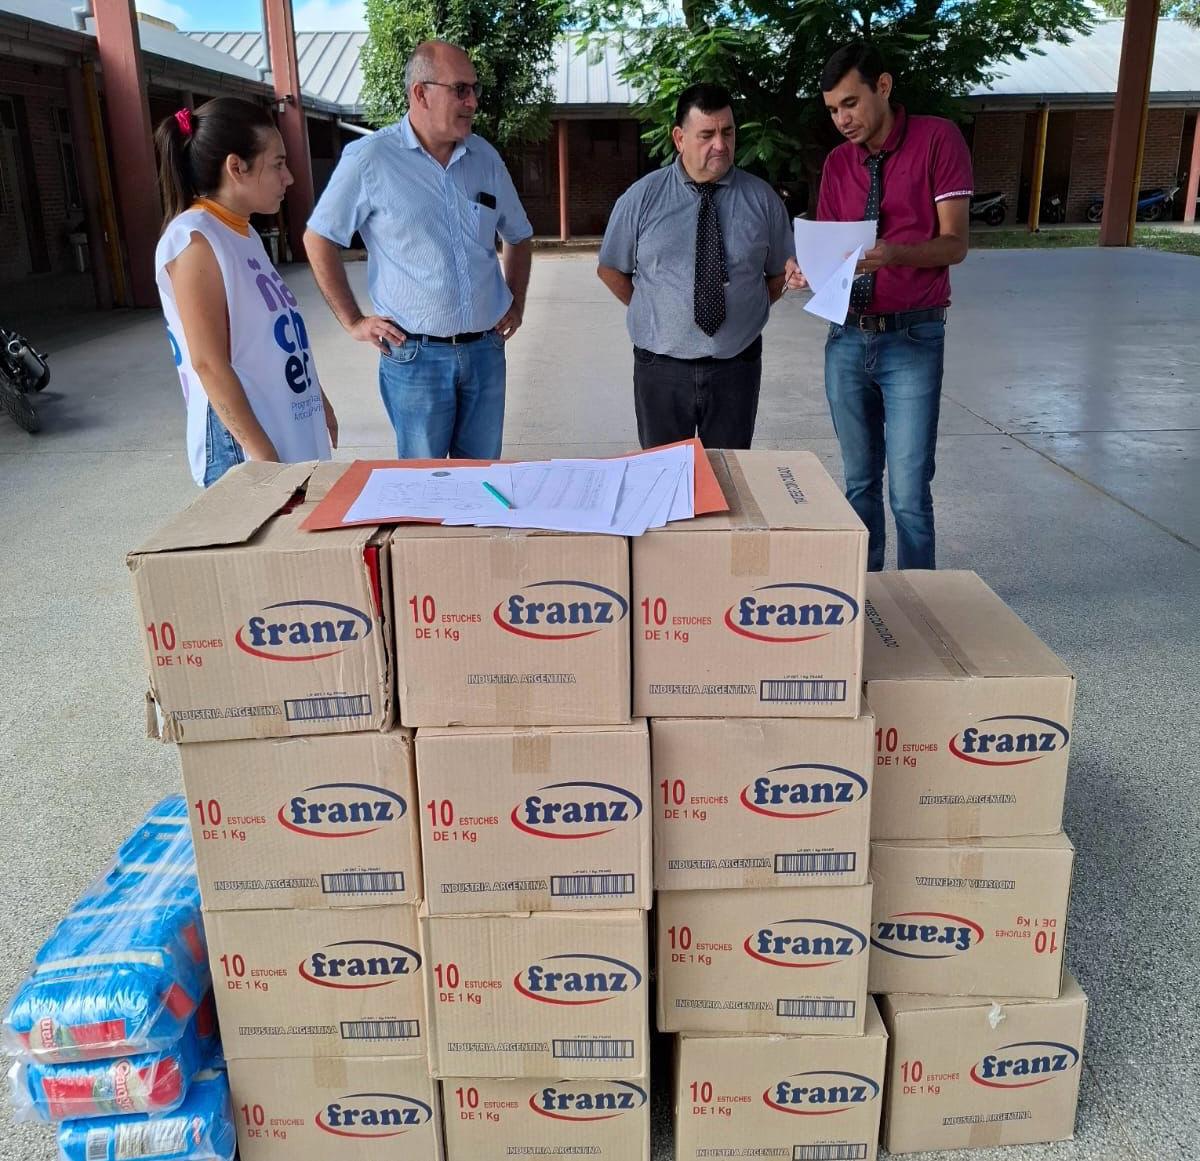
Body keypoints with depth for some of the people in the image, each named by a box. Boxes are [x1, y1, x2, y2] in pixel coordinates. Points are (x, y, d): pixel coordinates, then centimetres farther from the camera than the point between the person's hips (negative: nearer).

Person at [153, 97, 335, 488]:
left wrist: (319, 402, 20)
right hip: (243, 447, -9)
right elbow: (209, 363, -18)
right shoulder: (193, 240, -13)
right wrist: (261, 455, -20)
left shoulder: (242, 233, 13)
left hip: (291, 436, 9)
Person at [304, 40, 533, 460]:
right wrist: (353, 321, -2)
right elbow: (318, 239, 0)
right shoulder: (370, 158, -8)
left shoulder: (485, 157, 6)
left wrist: (515, 304, 12)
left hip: (486, 348, 4)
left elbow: (519, 236, 21)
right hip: (415, 355, -4)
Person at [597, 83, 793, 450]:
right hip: (661, 368, -1)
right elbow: (610, 269, 8)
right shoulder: (640, 198, -2)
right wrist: (656, 312, 3)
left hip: (737, 366, 1)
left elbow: (780, 274, 13)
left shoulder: (763, 199, 2)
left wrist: (745, 310, 3)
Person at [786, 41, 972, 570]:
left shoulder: (938, 139, -4)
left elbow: (954, 244, -10)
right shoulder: (837, 163, 11)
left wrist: (893, 253, -29)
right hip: (847, 337, 5)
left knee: (909, 491, -5)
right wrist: (808, 268, -12)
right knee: (858, 481, 11)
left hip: (912, 339, -4)